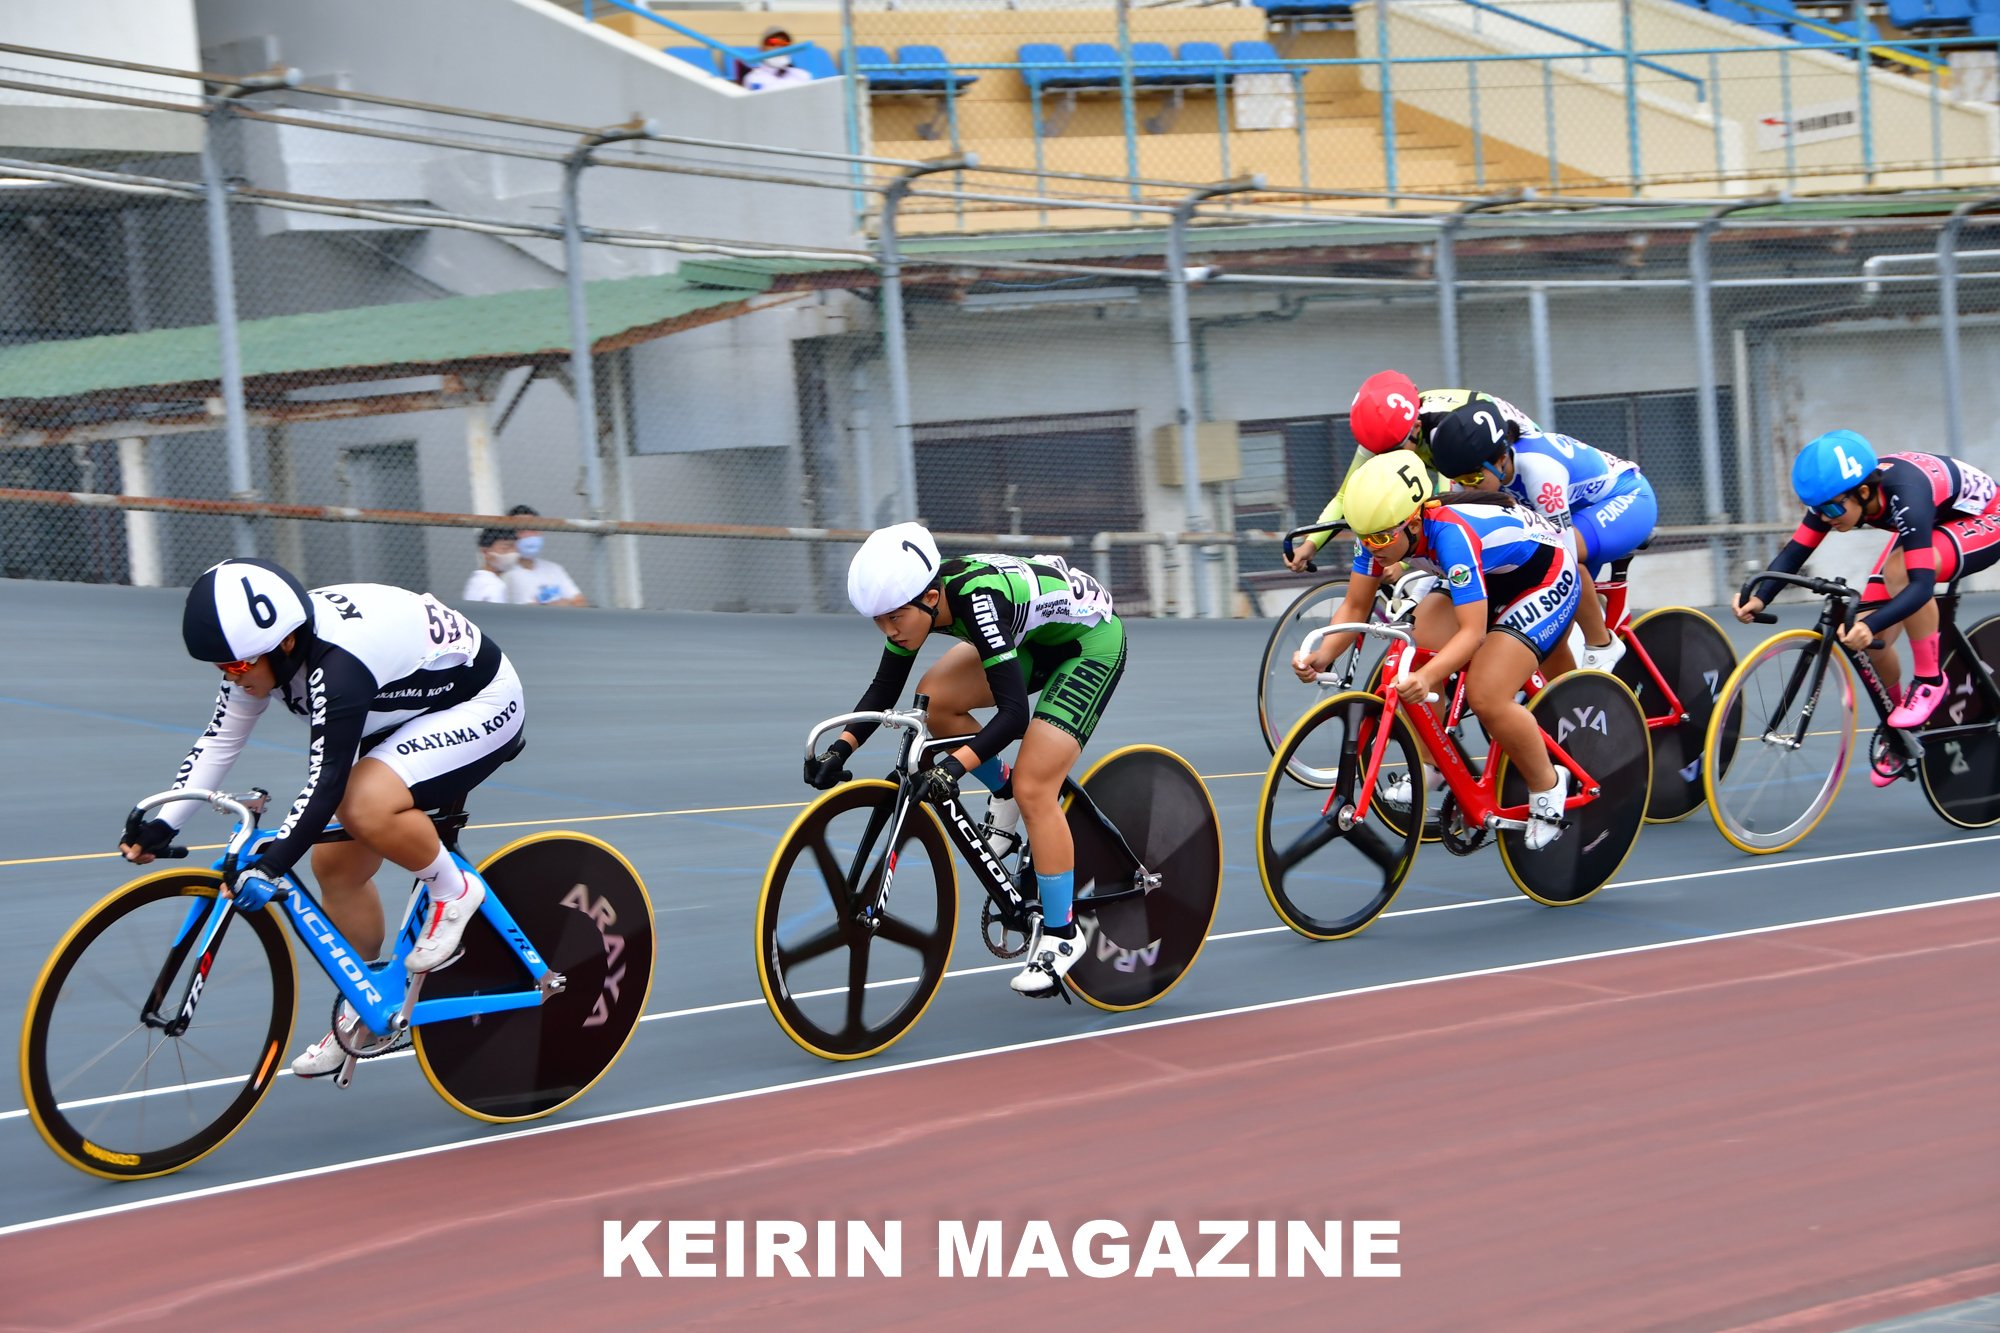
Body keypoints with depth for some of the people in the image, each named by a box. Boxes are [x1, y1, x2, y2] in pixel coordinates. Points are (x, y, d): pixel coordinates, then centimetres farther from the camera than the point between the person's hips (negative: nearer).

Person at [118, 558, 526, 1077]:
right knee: (337, 864, 4)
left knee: (367, 805, -34)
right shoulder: (260, 647, -11)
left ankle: (454, 893, -8)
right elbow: (219, 741, -4)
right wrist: (162, 825, -9)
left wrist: (271, 861, -46)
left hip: (480, 704, -9)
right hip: (405, 710, 9)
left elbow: (328, 779, -40)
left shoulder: (337, 665, -36)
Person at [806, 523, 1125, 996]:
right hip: (1035, 637, 8)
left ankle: (1061, 935, -2)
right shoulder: (915, 597, -16)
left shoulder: (978, 600, -38)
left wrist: (953, 767, -50)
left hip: (1092, 642, -8)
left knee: (1033, 790, -15)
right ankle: (1003, 791, 11)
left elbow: (1014, 713, -41)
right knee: (934, 700, -13)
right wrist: (840, 748, -18)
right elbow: (885, 689, -5)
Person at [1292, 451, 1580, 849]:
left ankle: (1548, 788, 1)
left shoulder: (1452, 533, -40)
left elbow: (1473, 631, -43)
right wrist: (1322, 655, -31)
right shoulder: (1381, 530, -20)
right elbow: (1355, 606, -13)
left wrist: (1426, 677, -58)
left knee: (1486, 698, -21)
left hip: (1547, 577, -7)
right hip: (1487, 577, 7)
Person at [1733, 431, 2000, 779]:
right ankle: (1897, 730, 18)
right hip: (1929, 526, 7)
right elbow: (1795, 552, -20)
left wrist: (1871, 624, -59)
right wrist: (1759, 597, -38)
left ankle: (1929, 680, -18)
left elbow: (1922, 585, -45)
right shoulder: (1836, 494, -22)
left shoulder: (1904, 497, -40)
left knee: (1900, 570, -37)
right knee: (1870, 642, -9)